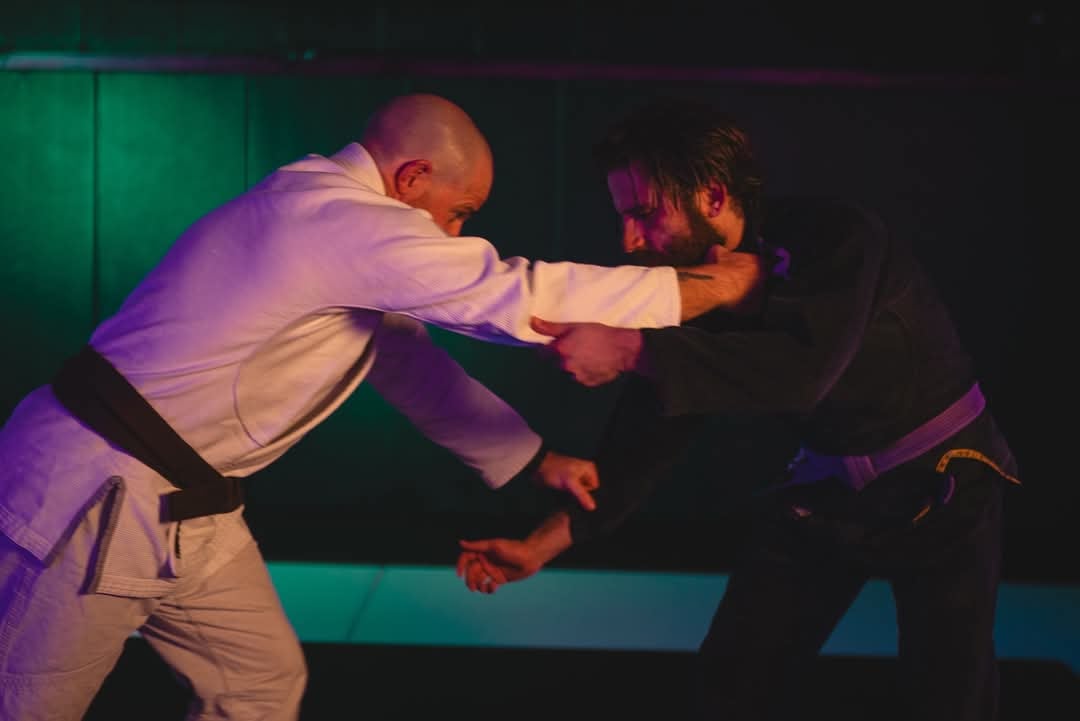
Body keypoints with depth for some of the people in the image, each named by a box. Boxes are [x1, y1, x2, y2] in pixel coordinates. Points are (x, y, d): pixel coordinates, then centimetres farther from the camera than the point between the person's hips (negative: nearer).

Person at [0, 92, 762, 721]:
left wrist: (537, 458, 18)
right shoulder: (337, 216, -21)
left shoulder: (335, 233, 12)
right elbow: (522, 298, -24)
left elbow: (413, 364, 21)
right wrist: (718, 284, -15)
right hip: (93, 498, -10)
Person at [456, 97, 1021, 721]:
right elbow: (647, 440, -2)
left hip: (939, 481, -6)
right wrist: (545, 543, -10)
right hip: (824, 484, 6)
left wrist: (632, 351, -49)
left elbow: (803, 371, -45)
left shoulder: (834, 239, -27)